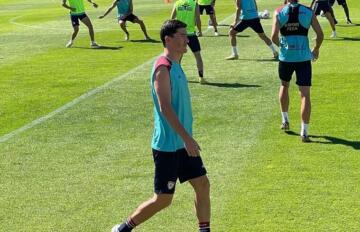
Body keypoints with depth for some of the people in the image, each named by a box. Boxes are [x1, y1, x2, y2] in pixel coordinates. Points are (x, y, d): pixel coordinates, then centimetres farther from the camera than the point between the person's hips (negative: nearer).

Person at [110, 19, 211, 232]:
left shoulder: (175, 65, 11)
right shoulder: (163, 68, -19)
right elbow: (165, 107, -25)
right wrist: (187, 138, -28)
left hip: (183, 143, 9)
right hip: (168, 146, -9)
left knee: (203, 184, 8)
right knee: (163, 199, -1)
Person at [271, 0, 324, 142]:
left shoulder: (279, 12, -2)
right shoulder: (308, 12, 0)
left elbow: (274, 37, -10)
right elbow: (320, 35, -2)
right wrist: (316, 49, 16)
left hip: (285, 57, 1)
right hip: (304, 57, -1)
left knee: (284, 85, 28)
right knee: (305, 94, 0)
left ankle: (285, 120, 36)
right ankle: (304, 132, -6)